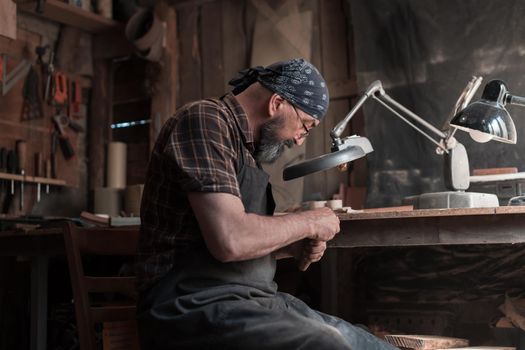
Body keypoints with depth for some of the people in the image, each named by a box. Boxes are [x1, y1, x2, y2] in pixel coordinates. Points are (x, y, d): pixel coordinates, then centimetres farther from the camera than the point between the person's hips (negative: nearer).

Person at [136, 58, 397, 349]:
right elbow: (230, 240, -23)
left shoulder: (244, 146, 18)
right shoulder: (205, 120, -11)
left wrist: (293, 248, 7)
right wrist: (308, 223, -8)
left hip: (255, 300, 9)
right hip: (198, 305, -9)